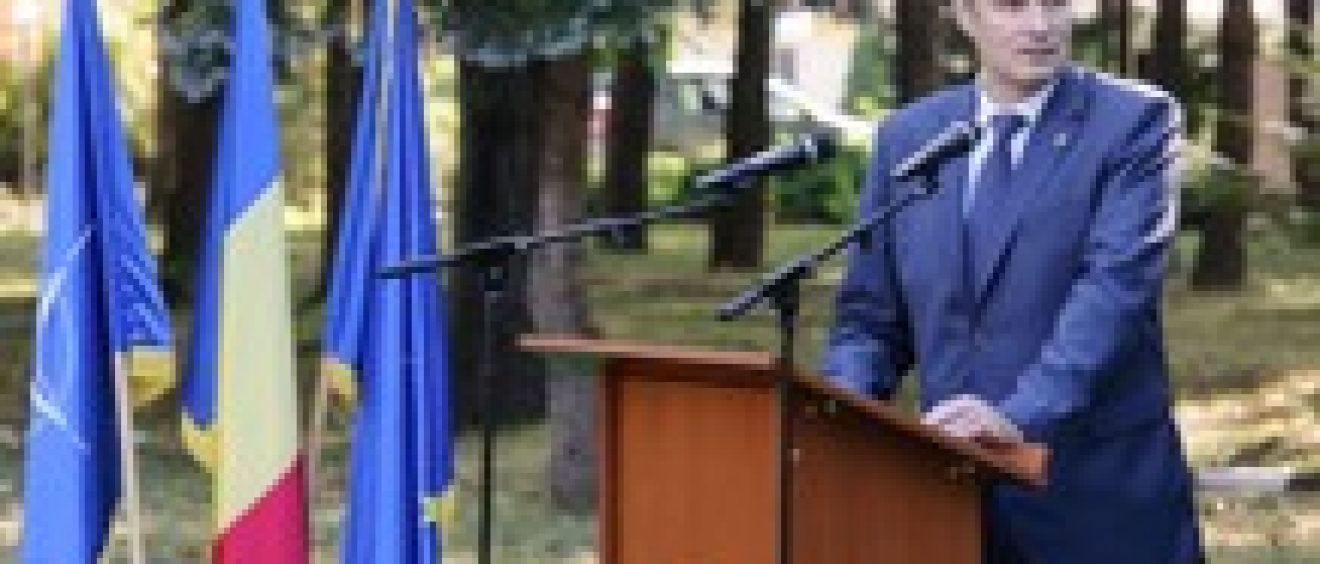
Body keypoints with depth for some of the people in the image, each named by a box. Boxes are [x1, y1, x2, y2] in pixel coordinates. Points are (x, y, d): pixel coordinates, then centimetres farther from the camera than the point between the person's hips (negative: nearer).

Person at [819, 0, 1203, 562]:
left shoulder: (1134, 121, -2)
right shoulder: (907, 137, 11)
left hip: (1100, 501, -4)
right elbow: (869, 320, 15)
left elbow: (1115, 287, -16)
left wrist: (1021, 415, -29)